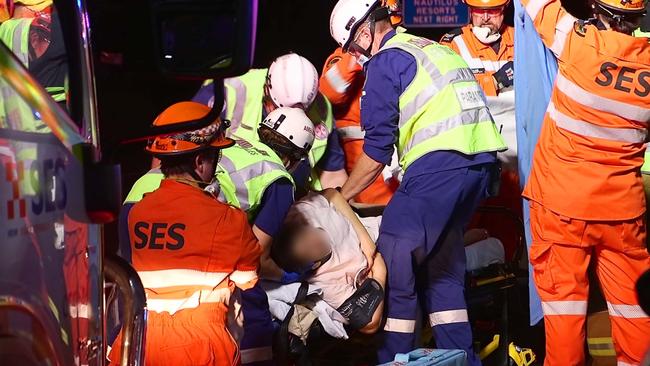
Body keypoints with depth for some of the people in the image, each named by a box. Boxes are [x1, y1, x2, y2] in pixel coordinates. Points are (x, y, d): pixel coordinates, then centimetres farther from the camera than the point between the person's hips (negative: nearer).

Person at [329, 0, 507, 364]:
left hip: (440, 162, -9)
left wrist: (341, 196, 11)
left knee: (394, 261, -3)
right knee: (441, 261, 18)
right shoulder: (436, 49, 26)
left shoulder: (386, 61, 2)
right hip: (482, 159, 9)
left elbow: (378, 147, -1)